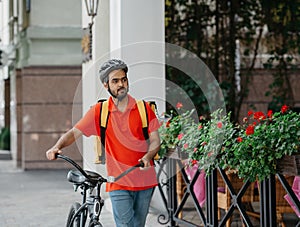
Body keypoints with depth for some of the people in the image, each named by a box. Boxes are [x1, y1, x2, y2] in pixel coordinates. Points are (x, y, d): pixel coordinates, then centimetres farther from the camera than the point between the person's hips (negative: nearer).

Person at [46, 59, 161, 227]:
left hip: (144, 181, 2)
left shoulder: (144, 108, 3)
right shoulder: (100, 111, 2)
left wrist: (148, 156, -18)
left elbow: (155, 139, 3)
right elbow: (74, 132, 0)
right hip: (119, 182, -2)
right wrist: (57, 147, -20)